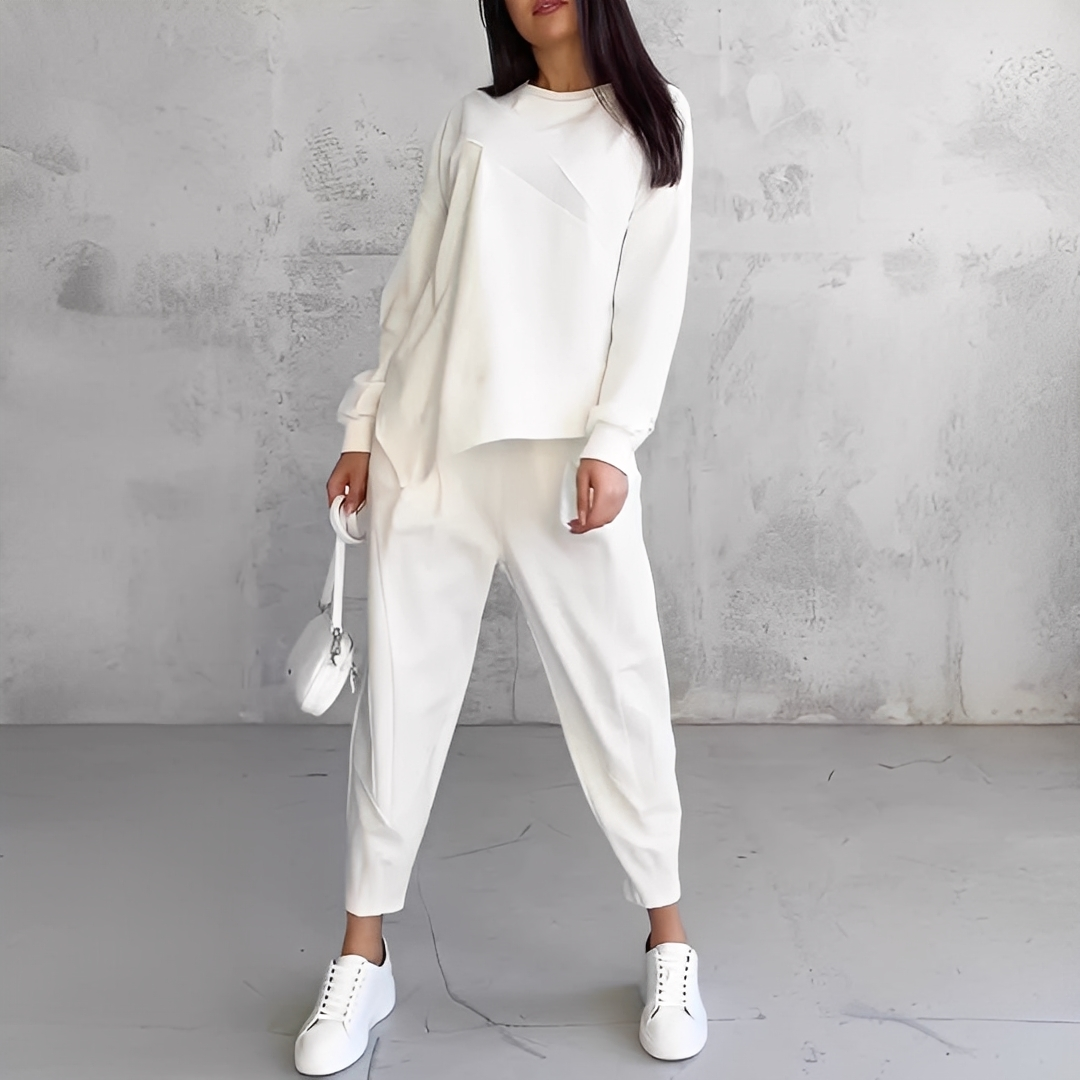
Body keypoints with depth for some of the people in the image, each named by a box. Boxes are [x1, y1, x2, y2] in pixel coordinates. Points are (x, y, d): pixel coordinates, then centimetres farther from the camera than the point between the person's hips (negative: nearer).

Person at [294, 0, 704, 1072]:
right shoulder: (473, 118, 17)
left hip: (565, 451, -2)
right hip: (430, 443, 3)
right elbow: (414, 284, 16)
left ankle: (667, 936, 18)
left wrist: (610, 444, -11)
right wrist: (366, 425, 10)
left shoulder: (648, 118, 9)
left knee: (617, 687, 0)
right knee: (400, 688, 3)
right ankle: (364, 953, 15)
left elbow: (651, 295, 0)